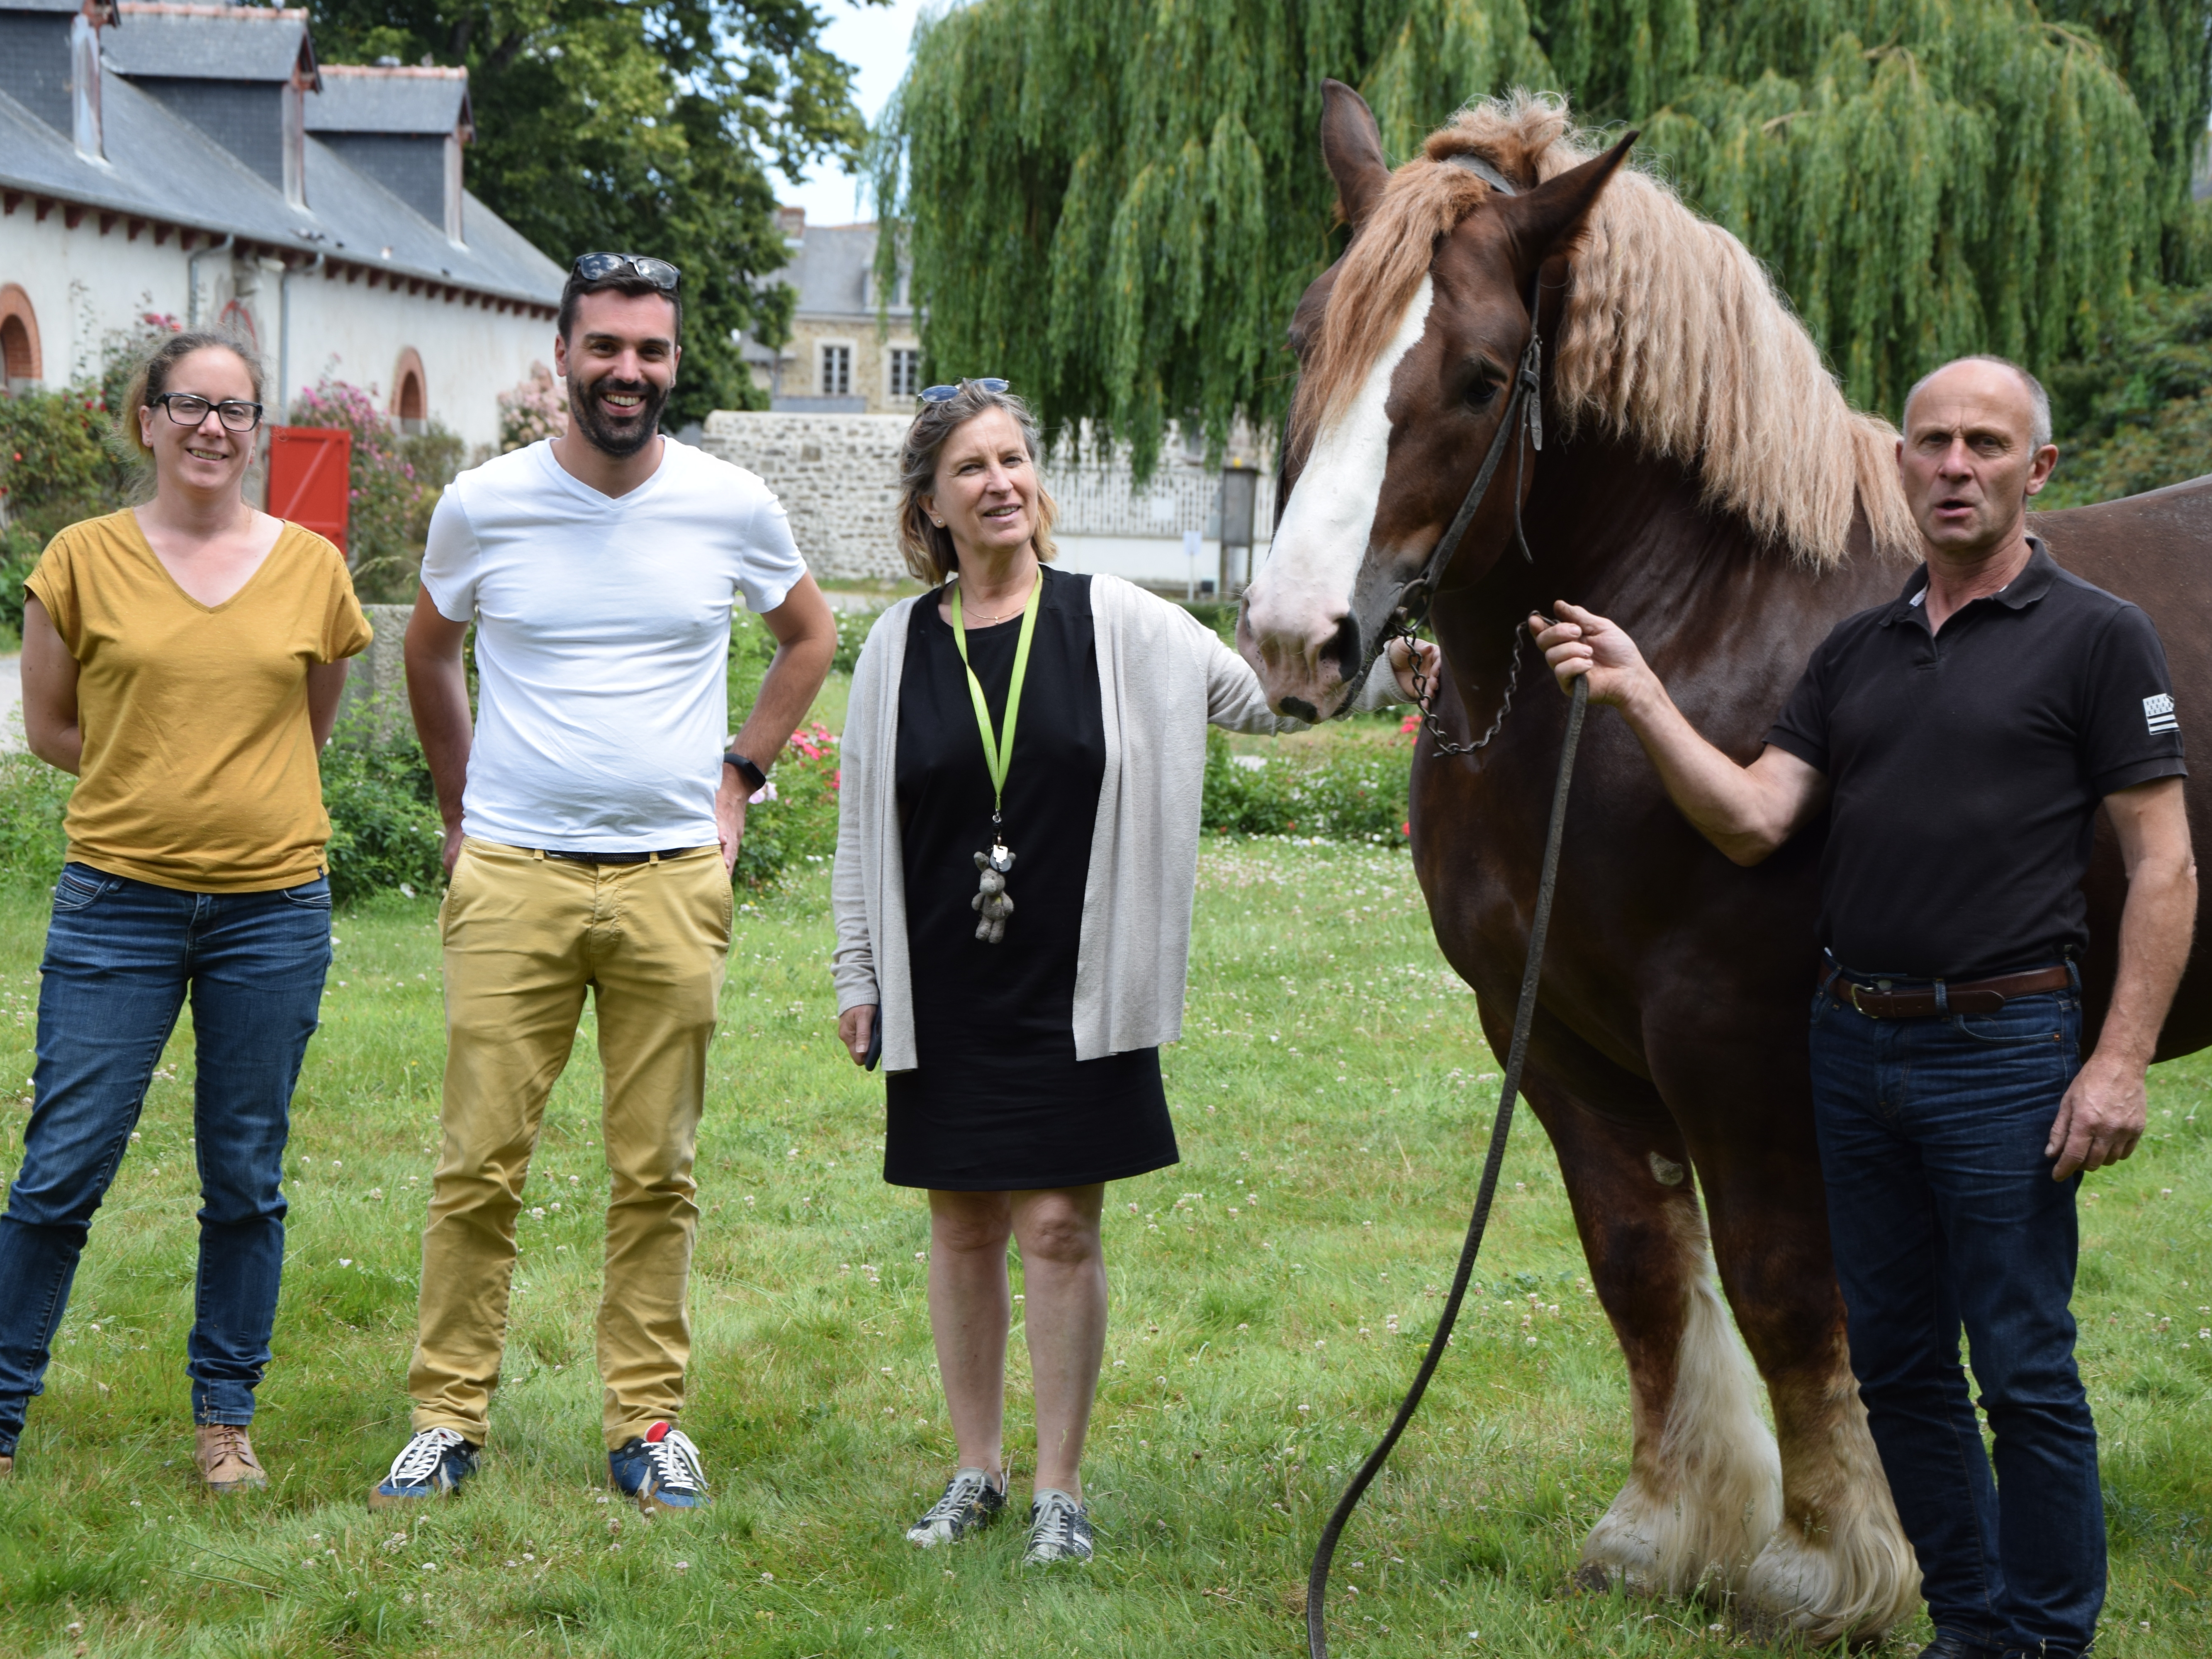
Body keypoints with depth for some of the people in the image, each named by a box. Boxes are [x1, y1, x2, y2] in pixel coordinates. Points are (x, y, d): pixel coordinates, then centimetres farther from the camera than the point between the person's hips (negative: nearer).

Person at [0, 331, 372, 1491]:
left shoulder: (311, 570, 4)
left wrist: (236, 790, 11)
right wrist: (156, 786, 4)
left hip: (272, 907, 1)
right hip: (117, 905, -1)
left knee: (245, 1180, 7)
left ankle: (225, 1417, 20)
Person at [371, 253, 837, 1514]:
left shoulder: (732, 508, 1)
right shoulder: (483, 506, 1)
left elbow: (811, 636, 20)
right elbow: (430, 653, 20)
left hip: (672, 879, 1)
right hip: (513, 878, 0)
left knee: (658, 1170, 5)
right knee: (480, 1163, -1)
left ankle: (649, 1417, 14)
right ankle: (451, 1415, 9)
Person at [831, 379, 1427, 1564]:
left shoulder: (1116, 625, -1)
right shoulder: (900, 647, 4)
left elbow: (1266, 698, 2)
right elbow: (861, 823, 9)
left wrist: (1376, 676, -14)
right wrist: (859, 976, 7)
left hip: (1077, 988, -2)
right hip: (944, 996, 2)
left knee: (1060, 1229, -2)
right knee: (963, 1229, 9)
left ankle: (1060, 1489, 10)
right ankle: (976, 1473, 23)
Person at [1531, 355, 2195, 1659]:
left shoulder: (2098, 639, -5)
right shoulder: (1856, 652, 12)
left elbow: (2163, 866, -8)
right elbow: (1753, 823, 4)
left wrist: (2124, 1060, -16)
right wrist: (1639, 698, -9)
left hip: (2002, 1048, -6)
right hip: (1856, 1046, 6)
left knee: (2026, 1372, -2)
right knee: (1899, 1364, 12)